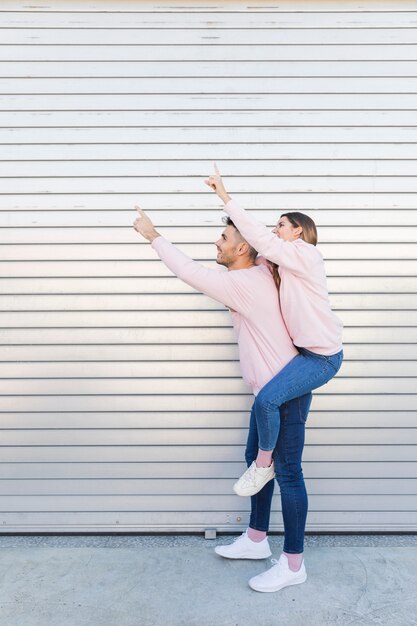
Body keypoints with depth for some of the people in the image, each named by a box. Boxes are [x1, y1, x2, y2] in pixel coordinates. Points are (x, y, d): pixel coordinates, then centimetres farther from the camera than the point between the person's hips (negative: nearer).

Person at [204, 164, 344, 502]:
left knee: (266, 399, -20)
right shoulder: (288, 264, 15)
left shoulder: (305, 254, -16)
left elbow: (260, 238, -24)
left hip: (323, 356, -11)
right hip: (307, 348, 11)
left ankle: (263, 464, 3)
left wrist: (225, 196, -24)